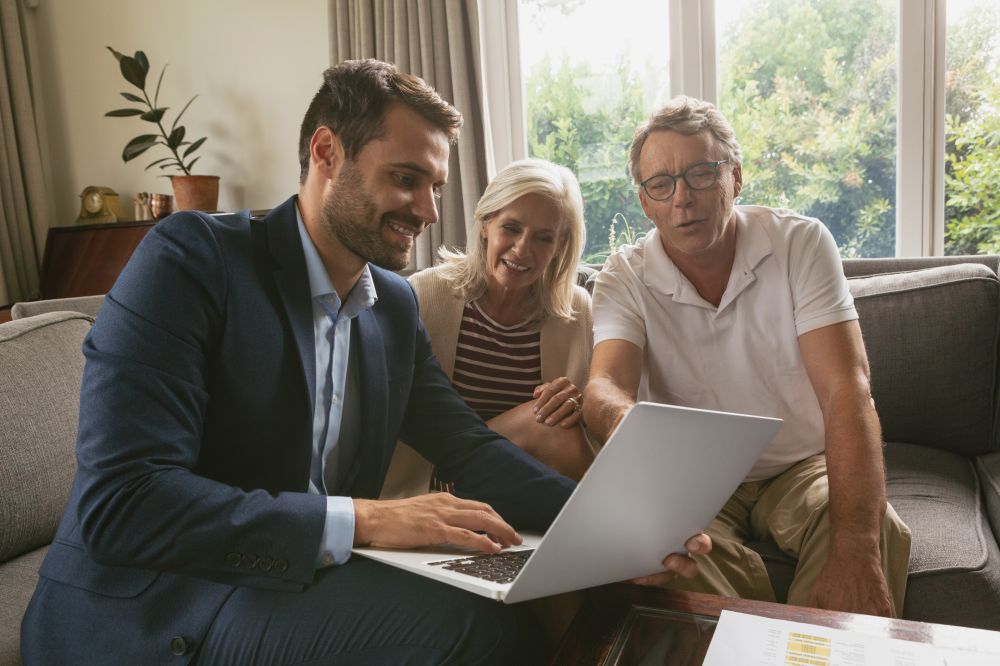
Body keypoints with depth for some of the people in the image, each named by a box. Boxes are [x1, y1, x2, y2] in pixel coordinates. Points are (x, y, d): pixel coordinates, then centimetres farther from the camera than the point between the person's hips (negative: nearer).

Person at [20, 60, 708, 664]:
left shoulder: (395, 306, 6)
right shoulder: (192, 257, -15)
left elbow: (469, 447, 3)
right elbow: (118, 501, -23)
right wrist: (363, 519, -30)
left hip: (305, 583, 6)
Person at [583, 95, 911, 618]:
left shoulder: (801, 243, -10)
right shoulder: (625, 279, -7)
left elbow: (846, 390, -20)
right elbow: (606, 383, -24)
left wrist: (854, 549, -34)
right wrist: (622, 419, -53)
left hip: (804, 466, 1)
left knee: (878, 533, -30)